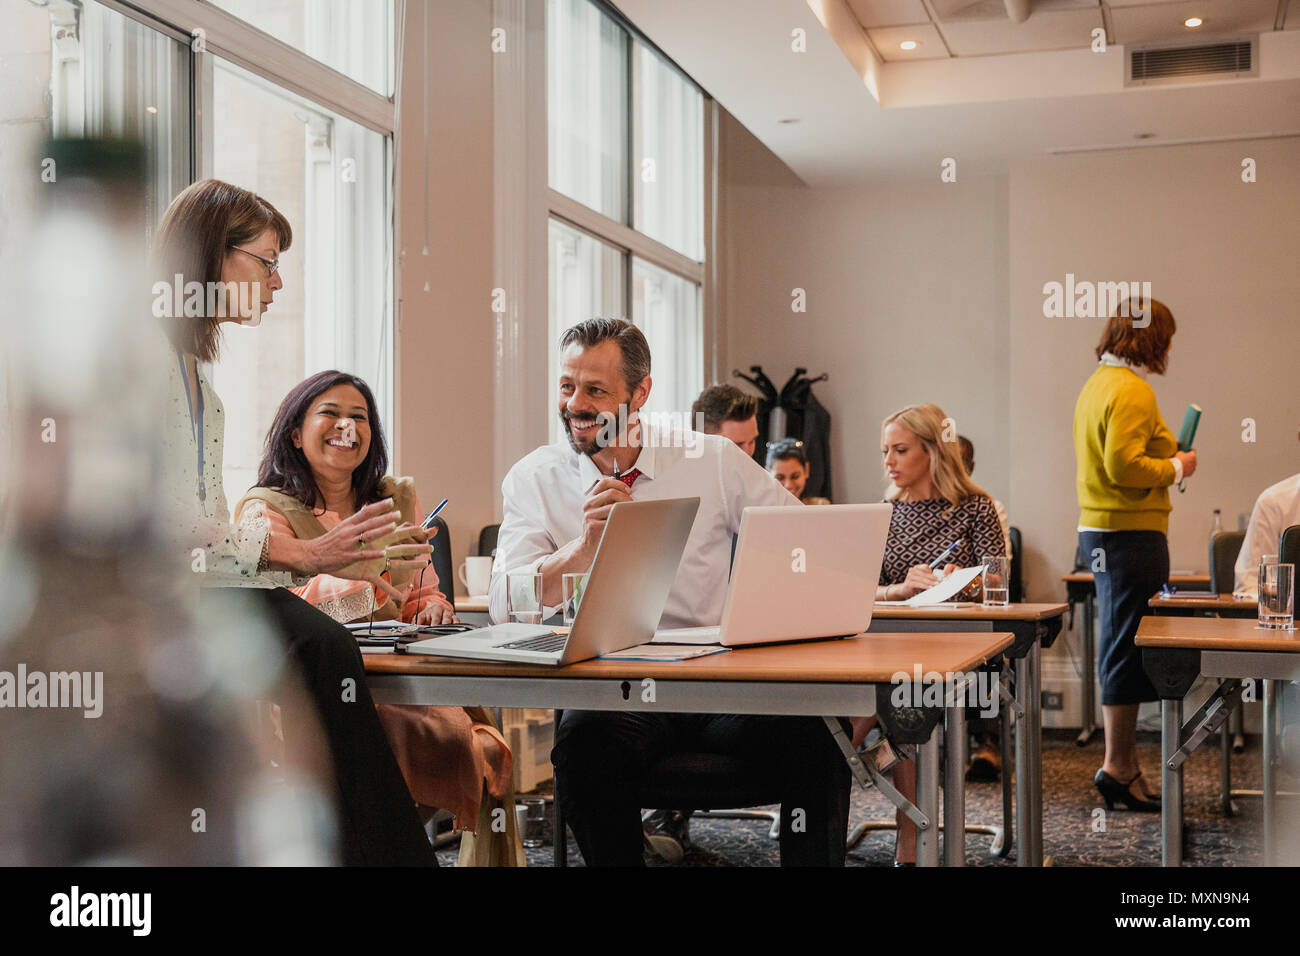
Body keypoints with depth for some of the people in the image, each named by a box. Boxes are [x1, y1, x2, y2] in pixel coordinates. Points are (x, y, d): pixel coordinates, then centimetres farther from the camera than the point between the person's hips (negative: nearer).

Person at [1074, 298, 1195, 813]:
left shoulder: (1096, 384, 17)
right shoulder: (1131, 390, -15)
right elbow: (1124, 465, -24)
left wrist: (1166, 461, 19)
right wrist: (1175, 467, -9)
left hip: (1099, 532, 10)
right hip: (1130, 533, -10)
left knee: (1119, 649, 14)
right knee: (1127, 650, -5)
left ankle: (1124, 764, 21)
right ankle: (1118, 766, 0)